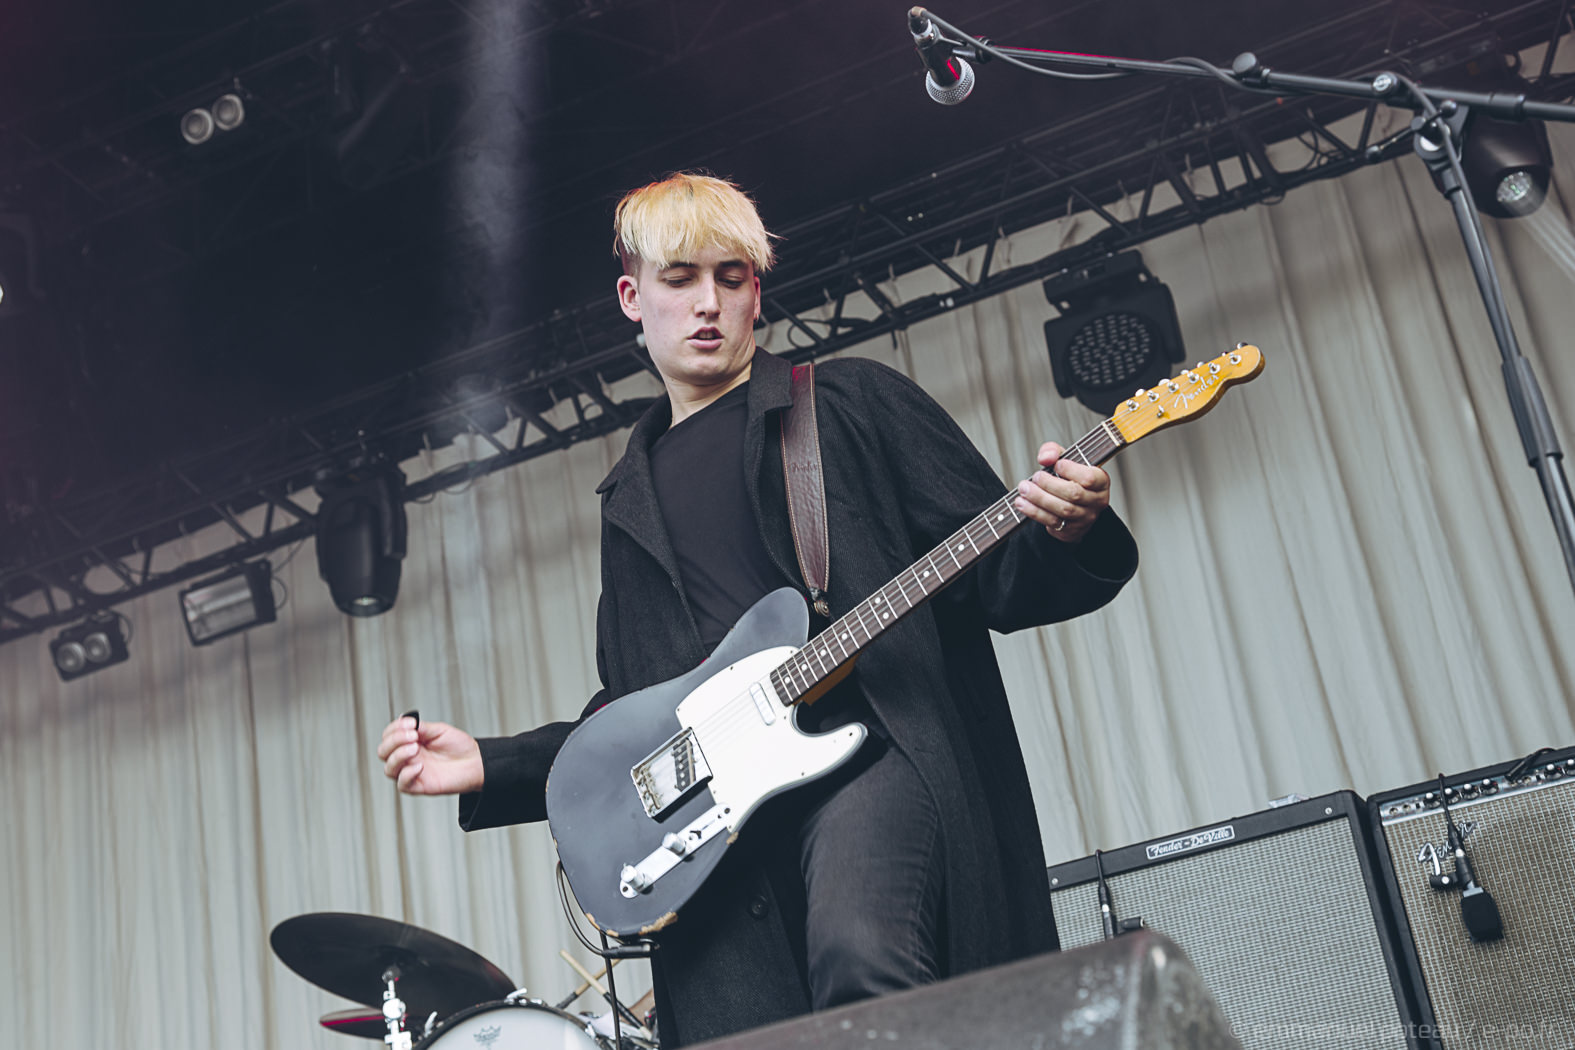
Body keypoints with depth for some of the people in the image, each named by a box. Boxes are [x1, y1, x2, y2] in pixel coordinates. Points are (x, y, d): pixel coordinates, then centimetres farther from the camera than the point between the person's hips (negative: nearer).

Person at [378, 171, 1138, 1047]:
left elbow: (999, 576, 6)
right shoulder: (633, 497, 25)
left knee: (862, 969, -33)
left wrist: (1065, 536, -17)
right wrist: (493, 765, 13)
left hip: (870, 753, -4)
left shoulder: (854, 401, 12)